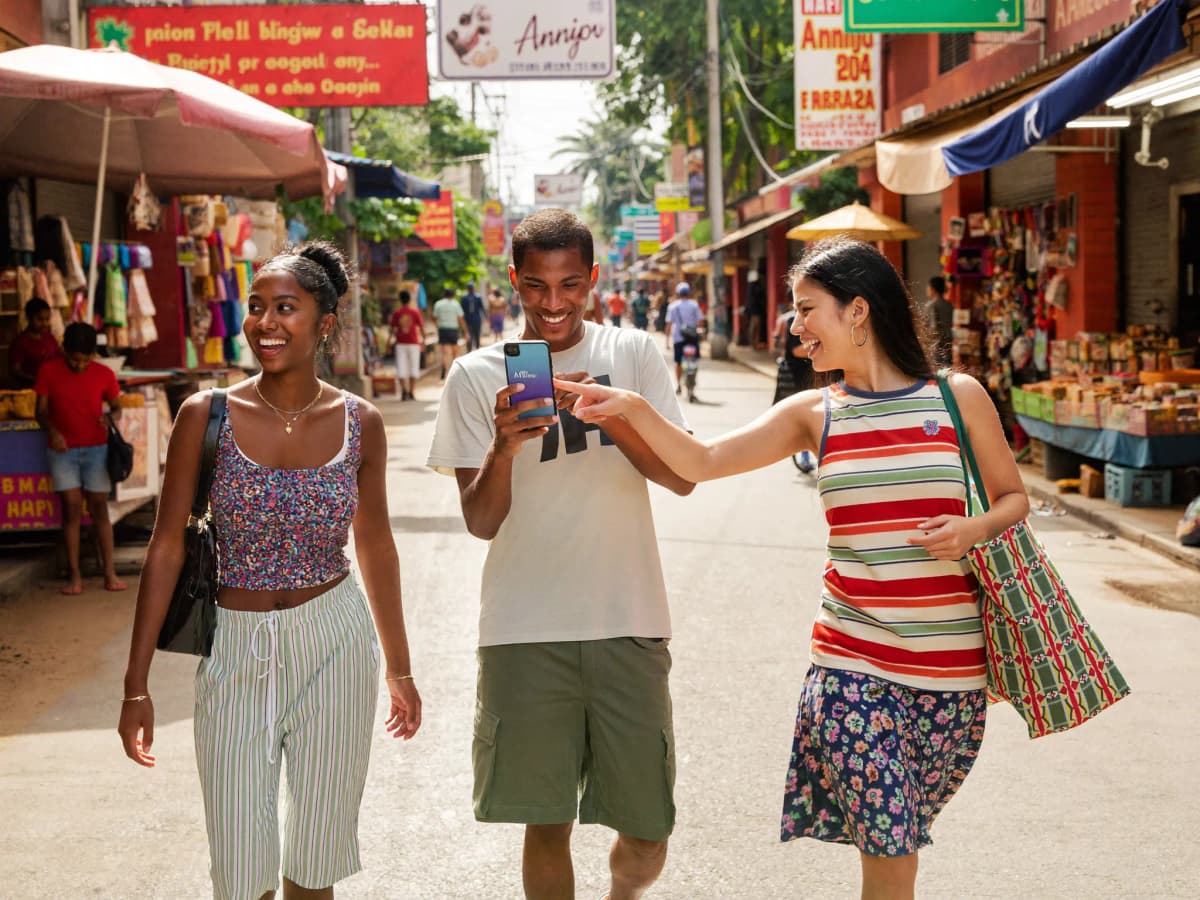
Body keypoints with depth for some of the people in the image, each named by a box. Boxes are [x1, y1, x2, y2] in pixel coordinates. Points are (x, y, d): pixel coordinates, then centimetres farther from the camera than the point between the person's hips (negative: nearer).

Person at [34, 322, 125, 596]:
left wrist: (112, 418, -14)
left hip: (96, 449, 0)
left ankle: (110, 572, 3)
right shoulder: (49, 371, -4)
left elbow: (116, 407, 10)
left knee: (99, 508, 1)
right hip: (62, 450, 0)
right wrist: (52, 431, -19)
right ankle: (74, 574, 1)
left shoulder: (104, 374, -2)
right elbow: (41, 411, 1)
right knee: (71, 508, -3)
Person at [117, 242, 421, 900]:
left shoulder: (359, 422, -2)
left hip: (335, 644, 1)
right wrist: (136, 683, -6)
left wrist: (398, 668, 14)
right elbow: (166, 547, -4)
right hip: (235, 651, -1)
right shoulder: (206, 415, -7)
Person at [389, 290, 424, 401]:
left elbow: (393, 328, -1)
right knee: (413, 367, 6)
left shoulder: (396, 312, -1)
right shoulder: (415, 312, -2)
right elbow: (421, 327, 0)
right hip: (413, 343, 0)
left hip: (400, 343, 0)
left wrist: (393, 339, 10)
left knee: (401, 367, 3)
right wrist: (423, 340, 9)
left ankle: (404, 389, -15)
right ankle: (411, 392, 4)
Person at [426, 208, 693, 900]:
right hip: (526, 632, -1)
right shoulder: (477, 376, 3)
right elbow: (481, 522, 0)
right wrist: (503, 446, -19)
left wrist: (609, 414, -19)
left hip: (629, 622, 1)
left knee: (647, 831, 5)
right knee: (546, 824, 3)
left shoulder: (635, 355, 5)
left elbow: (683, 477, -3)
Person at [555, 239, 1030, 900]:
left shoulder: (958, 397, 1)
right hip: (853, 664, 0)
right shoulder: (814, 414, 5)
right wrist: (630, 409, -15)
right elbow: (701, 462, -1)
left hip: (950, 667, 0)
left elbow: (1013, 498, 10)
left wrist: (975, 528, -11)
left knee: (896, 840, 13)